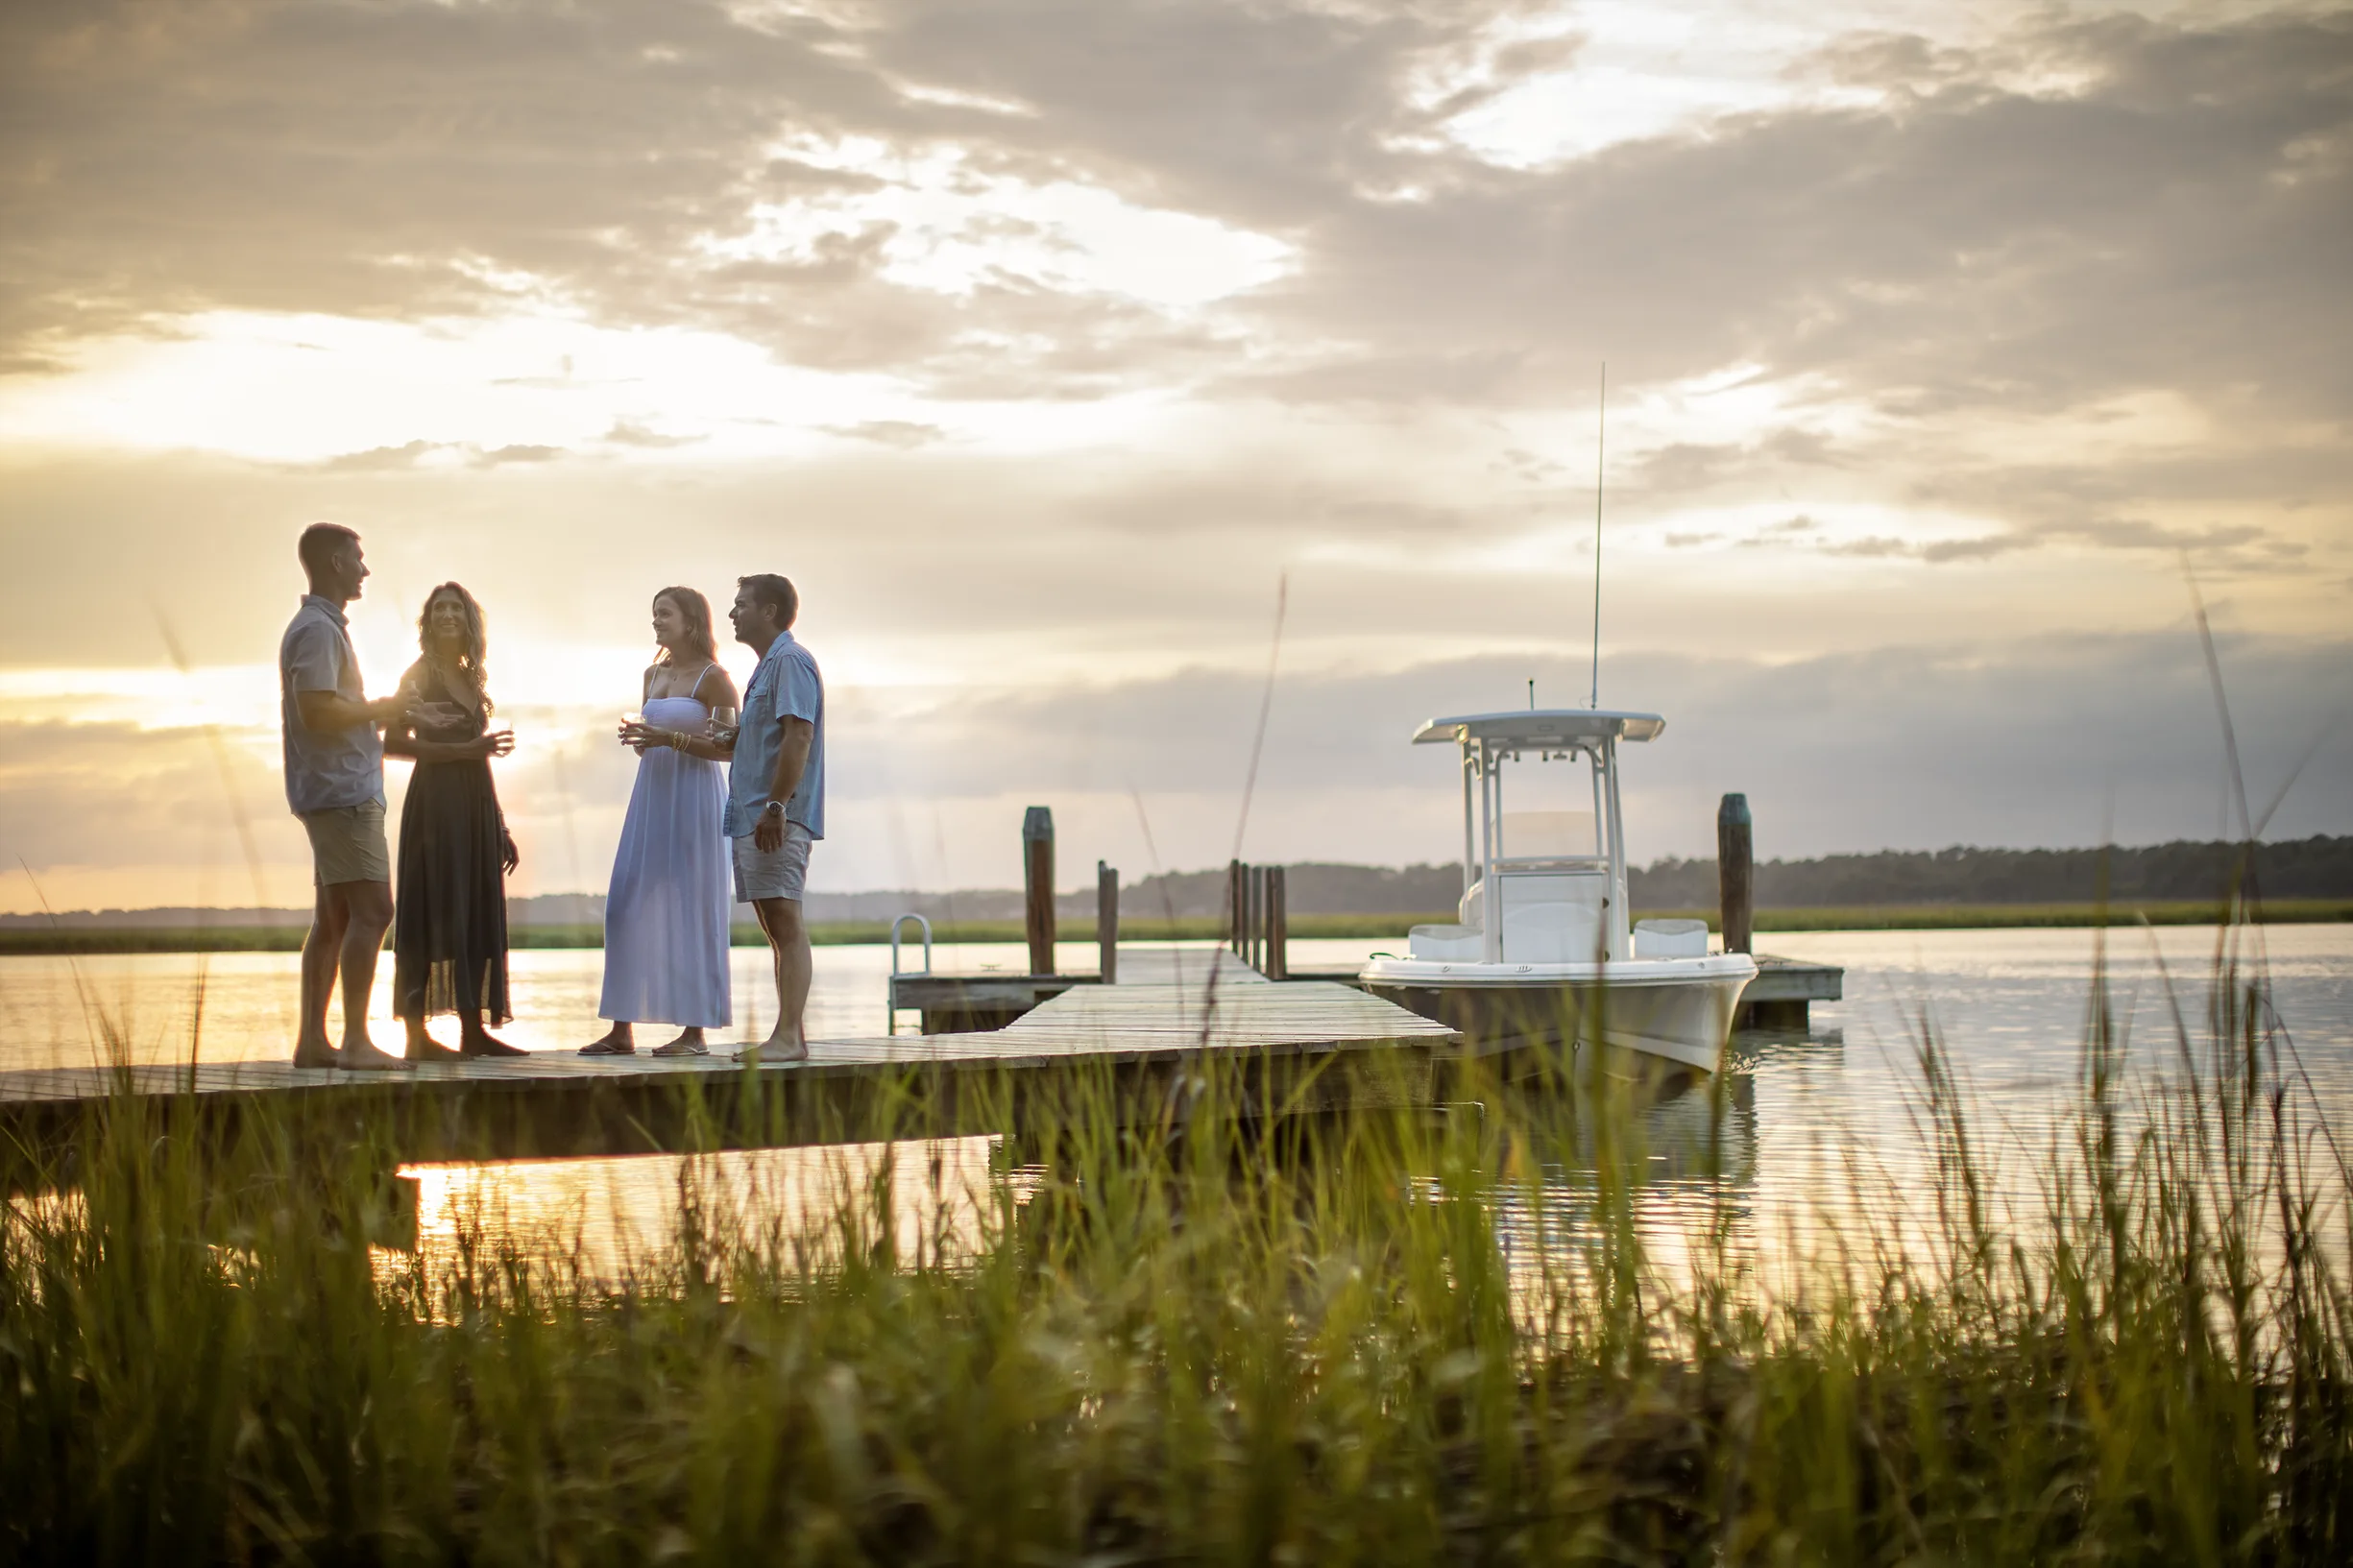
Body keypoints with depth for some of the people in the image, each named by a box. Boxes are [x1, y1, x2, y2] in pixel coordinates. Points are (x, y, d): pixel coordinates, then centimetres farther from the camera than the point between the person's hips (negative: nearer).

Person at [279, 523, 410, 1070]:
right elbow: (317, 711, -22)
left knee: (334, 918, 9)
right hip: (342, 792, -11)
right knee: (370, 909, -13)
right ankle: (356, 1040, -14)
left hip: (342, 790, 11)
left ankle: (312, 1039, 10)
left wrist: (380, 721, 16)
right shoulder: (317, 629, -11)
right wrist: (380, 709, -10)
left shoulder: (324, 626, 21)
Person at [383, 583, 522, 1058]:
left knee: (476, 916, 5)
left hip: (475, 805, 7)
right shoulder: (420, 674, -2)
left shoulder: (470, 677, 19)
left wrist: (501, 826, 19)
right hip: (435, 801, -7)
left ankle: (472, 1031, 8)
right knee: (434, 912, -9)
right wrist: (466, 749, -18)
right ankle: (417, 1035, -9)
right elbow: (394, 741, -13)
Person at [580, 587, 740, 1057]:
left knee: (690, 908, -4)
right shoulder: (653, 674, 15)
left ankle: (697, 1029, 1)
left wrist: (671, 738, -18)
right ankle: (622, 1028, 7)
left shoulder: (712, 678, -6)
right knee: (629, 906, 3)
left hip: (694, 797, -7)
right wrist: (636, 740, 1)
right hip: (651, 794, 7)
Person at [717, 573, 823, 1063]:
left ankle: (789, 1036, -15)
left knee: (785, 922, -12)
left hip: (779, 817, -11)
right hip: (751, 817, 11)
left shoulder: (790, 661, -9)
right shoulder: (767, 666, 23)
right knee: (774, 927, 10)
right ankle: (787, 1037, 13)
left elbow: (798, 736, -20)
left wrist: (776, 806, -25)